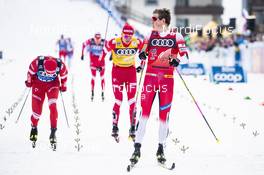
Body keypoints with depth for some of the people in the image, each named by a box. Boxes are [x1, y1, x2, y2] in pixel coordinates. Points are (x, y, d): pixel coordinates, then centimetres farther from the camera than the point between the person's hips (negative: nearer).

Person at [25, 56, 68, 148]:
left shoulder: (60, 65, -29)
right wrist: (29, 81, 5)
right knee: (37, 109, -4)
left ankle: (53, 132, -13)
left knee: (53, 106, -19)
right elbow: (30, 71, -9)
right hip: (38, 84, 0)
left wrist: (63, 86, 7)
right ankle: (34, 128, 24)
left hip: (53, 84, 0)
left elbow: (64, 75, -5)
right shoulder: (37, 62, -32)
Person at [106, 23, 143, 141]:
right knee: (118, 101, -3)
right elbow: (106, 49, 2)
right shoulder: (114, 42, -17)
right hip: (117, 71, -2)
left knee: (132, 100, -1)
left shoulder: (137, 43, -11)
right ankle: (115, 128, 8)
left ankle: (133, 128, 5)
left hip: (131, 71, 2)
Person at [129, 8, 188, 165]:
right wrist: (142, 55, -3)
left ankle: (161, 149, 13)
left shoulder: (176, 37, 1)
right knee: (145, 111, -6)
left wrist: (176, 61, -18)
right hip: (150, 77, 2)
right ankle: (137, 148, -5)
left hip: (167, 79, -2)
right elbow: (144, 51, 19)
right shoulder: (151, 35, 10)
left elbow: (184, 54, 1)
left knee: (164, 114, 3)